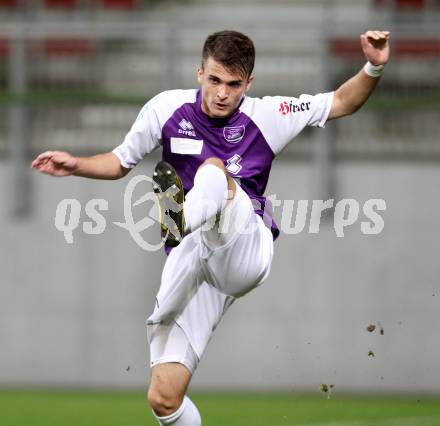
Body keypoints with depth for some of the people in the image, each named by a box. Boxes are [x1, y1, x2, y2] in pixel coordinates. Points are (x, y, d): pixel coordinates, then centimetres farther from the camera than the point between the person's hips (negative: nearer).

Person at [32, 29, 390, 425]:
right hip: (192, 262, 3)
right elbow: (120, 162, 19)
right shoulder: (167, 108, 5)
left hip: (248, 254, -3)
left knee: (214, 169, -31)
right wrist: (76, 165, 2)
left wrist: (373, 69, -5)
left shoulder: (266, 117, 3)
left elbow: (342, 102, 12)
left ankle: (185, 220, -64)